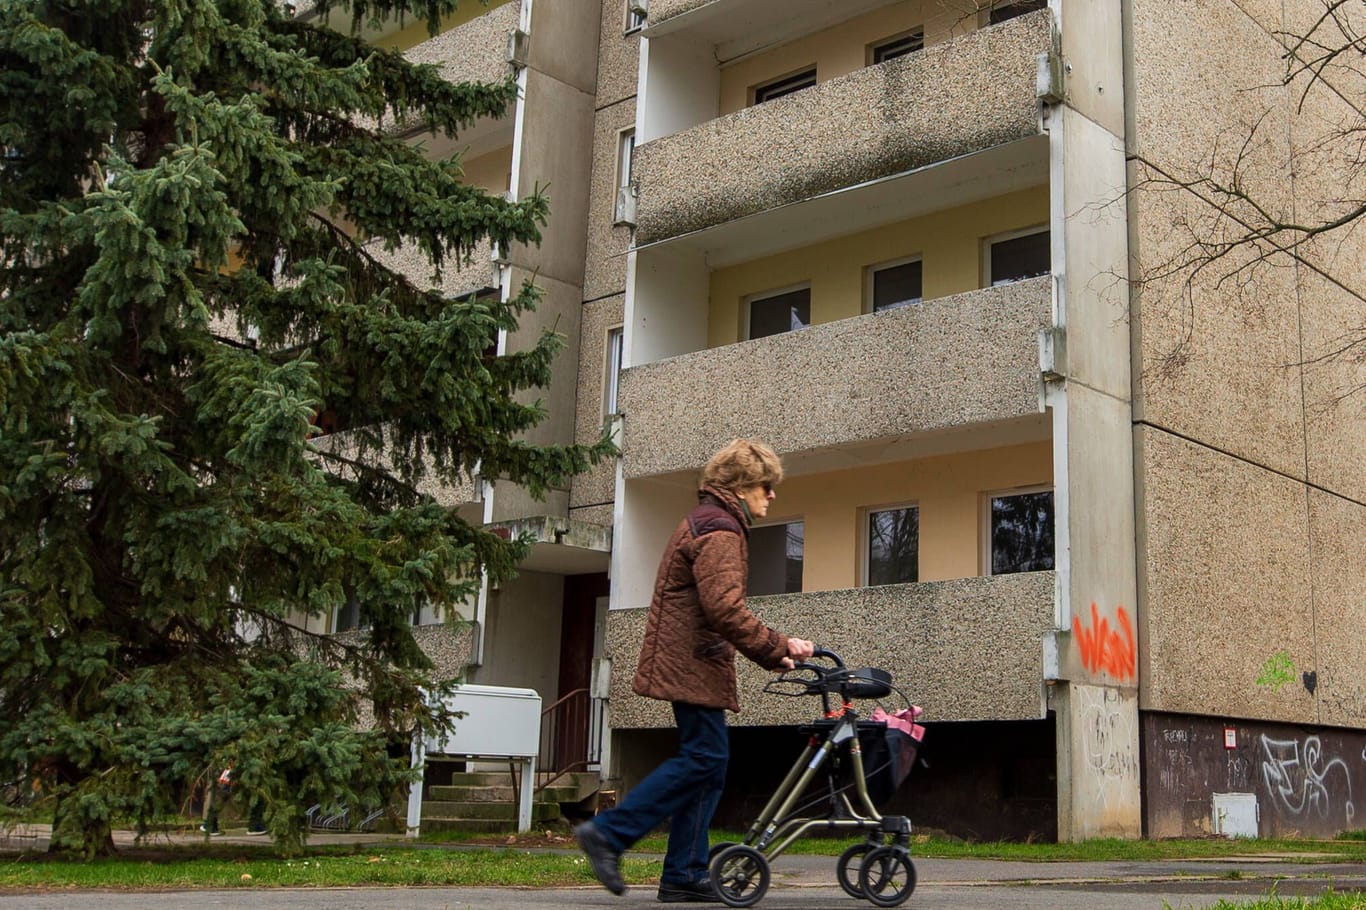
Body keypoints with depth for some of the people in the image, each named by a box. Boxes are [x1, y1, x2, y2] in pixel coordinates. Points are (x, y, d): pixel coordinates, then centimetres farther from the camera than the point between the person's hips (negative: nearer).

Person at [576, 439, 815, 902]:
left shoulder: (707, 523, 23)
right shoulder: (719, 530, -12)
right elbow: (724, 609, -24)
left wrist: (771, 653, 15)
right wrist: (778, 647, -17)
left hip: (690, 663, 11)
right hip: (694, 665, -11)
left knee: (708, 761, 9)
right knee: (704, 757, -11)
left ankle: (685, 876, 10)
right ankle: (607, 833, -8)